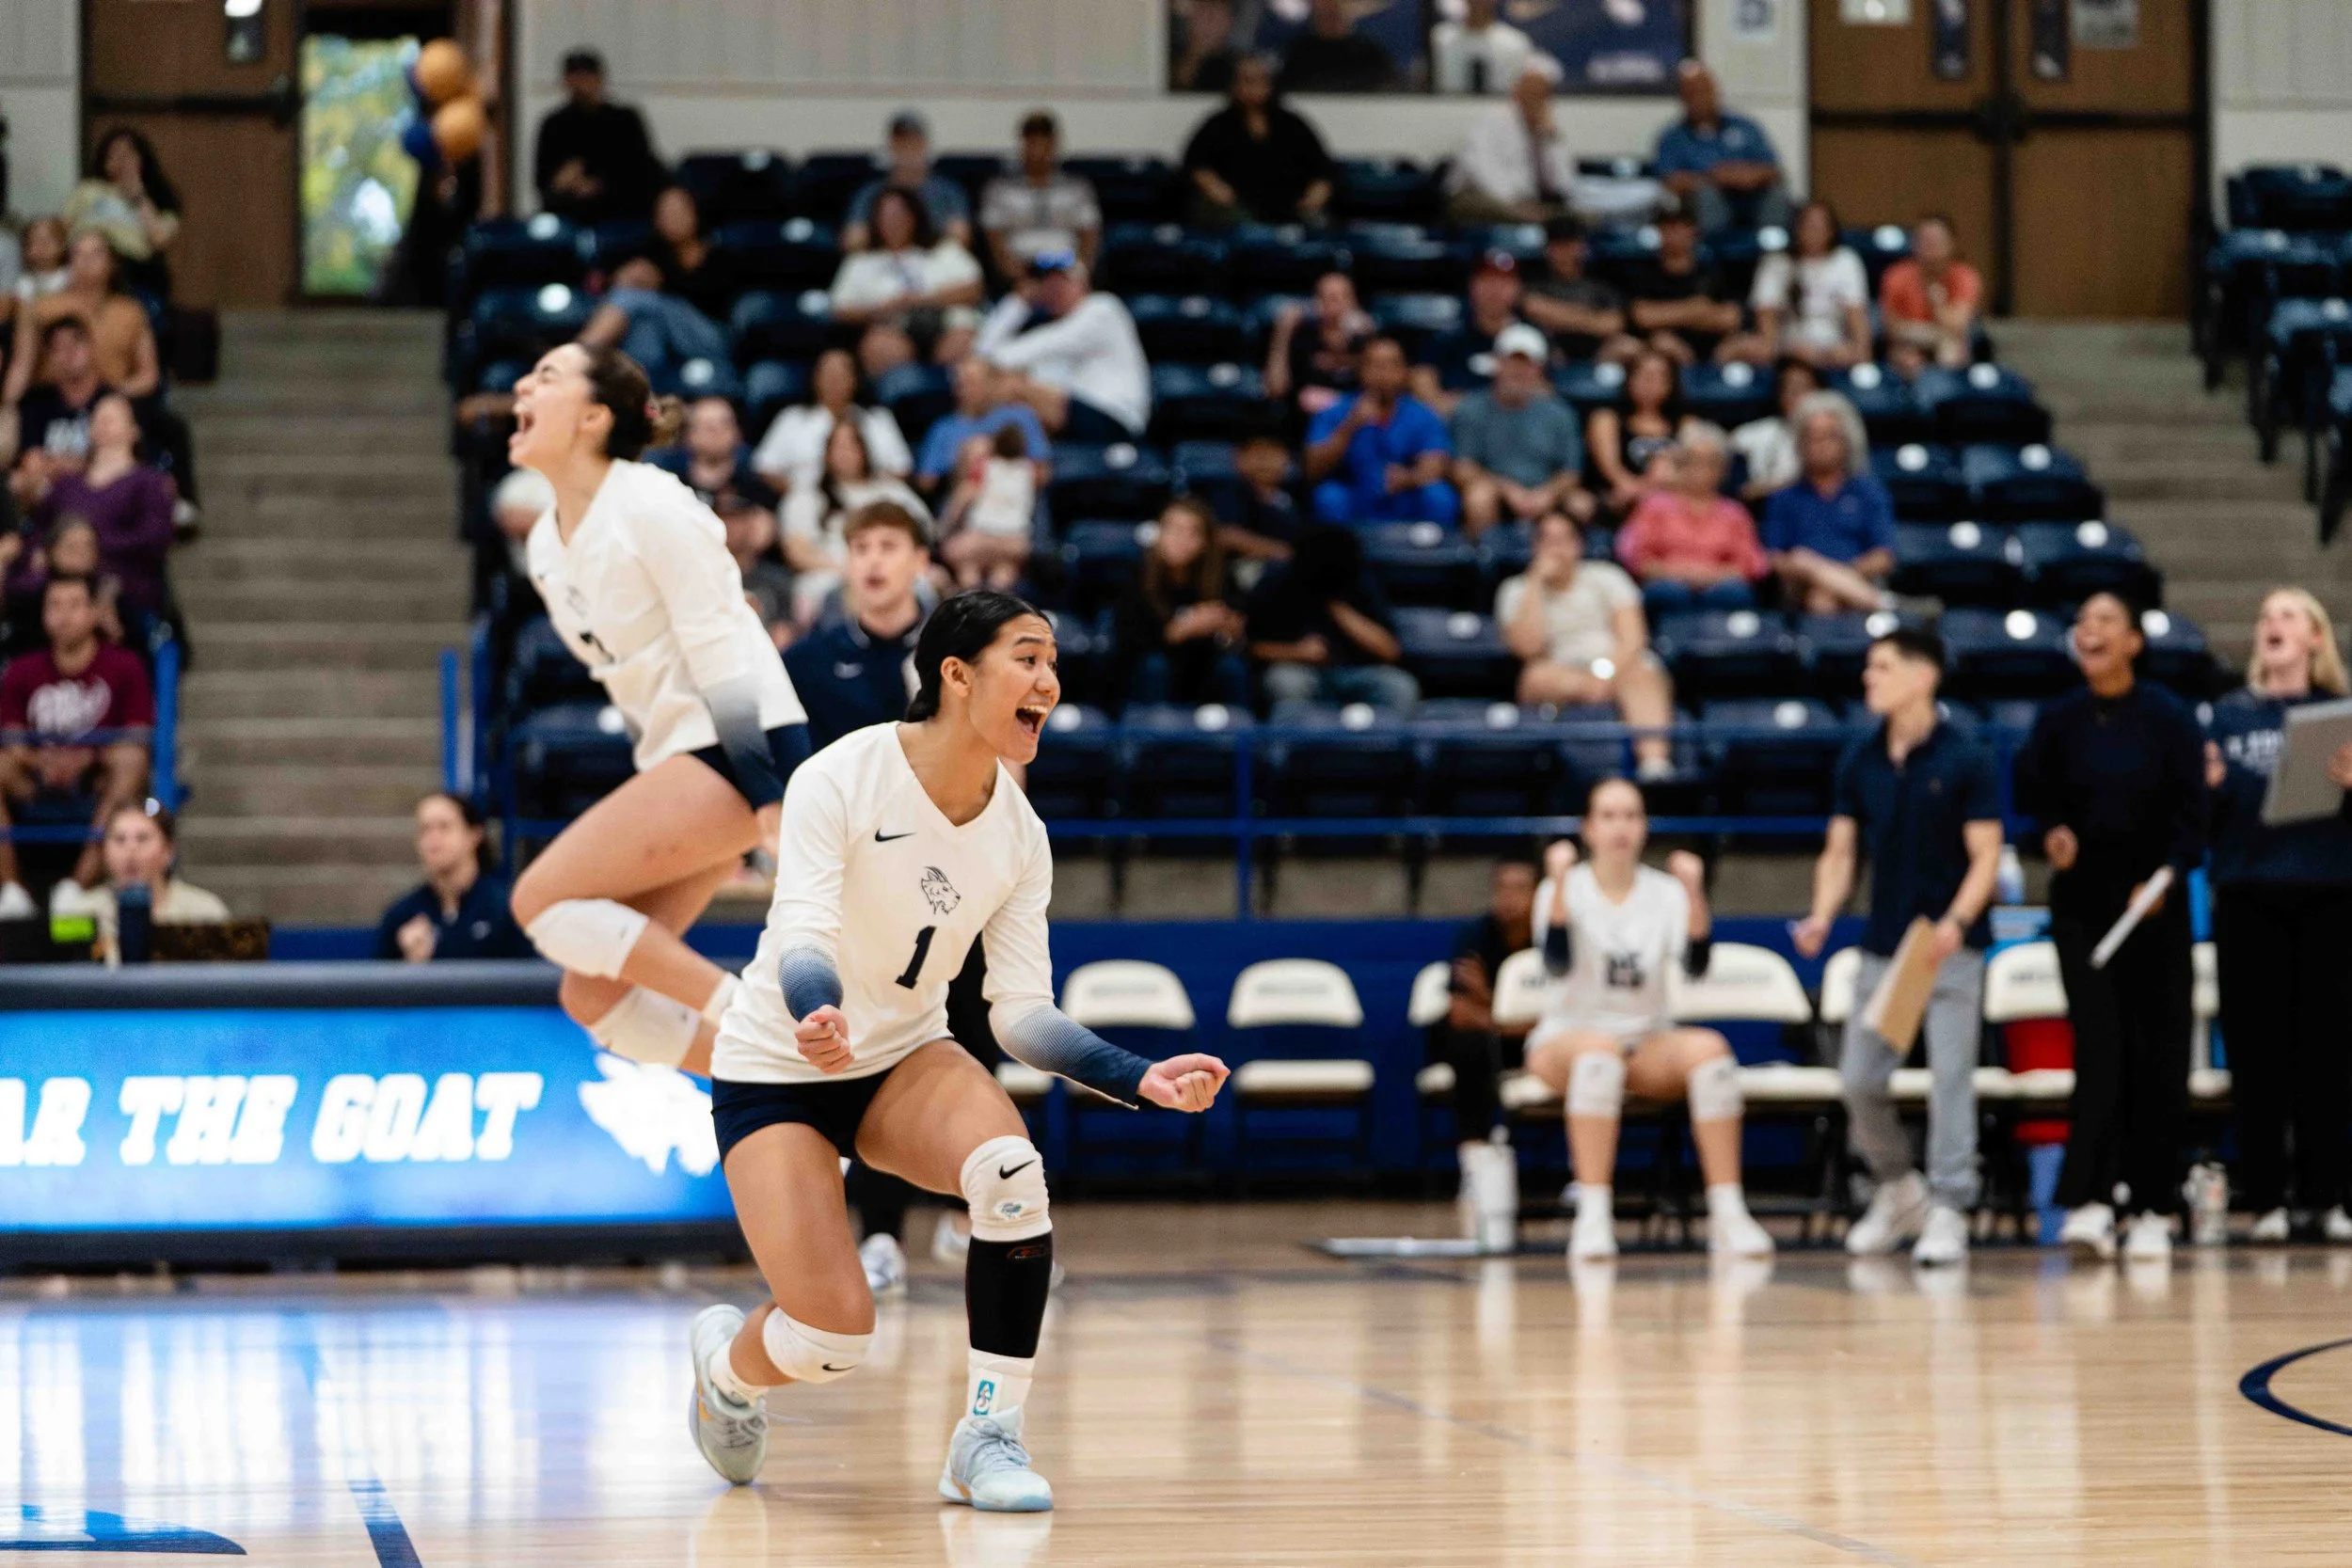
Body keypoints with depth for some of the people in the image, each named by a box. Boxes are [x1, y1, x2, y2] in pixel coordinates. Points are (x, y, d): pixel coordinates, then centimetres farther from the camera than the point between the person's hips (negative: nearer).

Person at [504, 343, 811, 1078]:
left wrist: (777, 812, -22)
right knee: (593, 996, 0)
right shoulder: (546, 544, 13)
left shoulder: (650, 506, -12)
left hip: (744, 748, -9)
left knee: (544, 897, -15)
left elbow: (724, 658, -17)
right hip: (679, 763, 9)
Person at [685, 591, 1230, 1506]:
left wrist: (1143, 1081, -19)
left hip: (903, 1060, 4)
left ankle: (989, 1436, -15)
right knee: (833, 1337, -16)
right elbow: (799, 936, -29)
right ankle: (725, 1364, 22)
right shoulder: (842, 779, -21)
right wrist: (817, 1016, -52)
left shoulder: (1019, 834, -6)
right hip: (775, 1070, -4)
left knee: (1011, 1170, -31)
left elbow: (1022, 1011, -6)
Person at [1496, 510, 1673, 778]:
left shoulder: (1605, 576, 14)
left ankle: (1655, 762, -60)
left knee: (1640, 678, -35)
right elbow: (1528, 646, -7)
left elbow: (1633, 638, -1)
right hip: (1562, 678, 0)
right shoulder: (1517, 591, 13)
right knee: (1541, 676, -35)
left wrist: (1607, 674, -21)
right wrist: (1536, 583, -4)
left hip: (1620, 668, 0)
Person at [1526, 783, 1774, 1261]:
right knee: (1600, 1050, -38)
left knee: (1710, 1048, -29)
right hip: (1563, 1041, -3)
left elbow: (1695, 967, -13)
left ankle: (1728, 1214, -29)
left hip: (1649, 1047, 3)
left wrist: (1694, 893, -25)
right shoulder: (1562, 890, -2)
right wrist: (1560, 882, -29)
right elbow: (1558, 964, -21)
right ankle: (1592, 1217, -41)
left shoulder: (1666, 892, 4)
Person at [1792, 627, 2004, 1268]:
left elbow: (1985, 856, -9)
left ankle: (1947, 1212, -1)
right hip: (1882, 947, 5)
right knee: (1859, 1077, 3)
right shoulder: (1859, 762, 6)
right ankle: (1897, 1190, 25)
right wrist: (1822, 915, -10)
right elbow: (1840, 851, 8)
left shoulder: (1967, 761, -7)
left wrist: (1956, 921, -24)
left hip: (1951, 947, -5)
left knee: (1950, 1078, -7)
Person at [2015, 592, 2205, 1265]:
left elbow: (2191, 814, -4)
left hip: (2153, 904, -1)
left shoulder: (2169, 718, -3)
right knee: (2099, 1050, -9)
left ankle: (2155, 1209, 10)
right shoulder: (2057, 720, 2)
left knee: (2157, 1057, 2)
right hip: (2082, 901, 1)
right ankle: (2090, 1205, -16)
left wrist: (2165, 876, -19)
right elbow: (2033, 798, 9)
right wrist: (2052, 833, -12)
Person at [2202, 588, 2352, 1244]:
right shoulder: (2229, 715, 10)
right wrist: (2209, 787, -11)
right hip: (2248, 895, 1)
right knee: (2257, 1048, -1)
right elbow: (2205, 817, 10)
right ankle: (2266, 1197, 3)